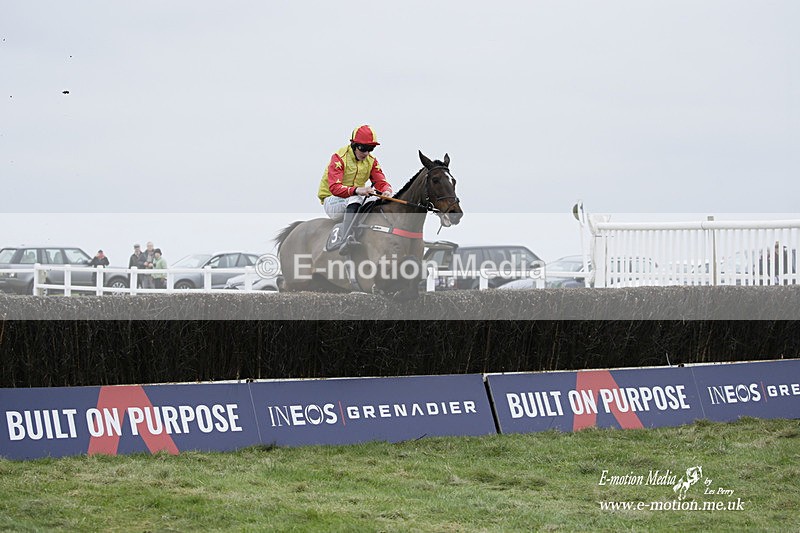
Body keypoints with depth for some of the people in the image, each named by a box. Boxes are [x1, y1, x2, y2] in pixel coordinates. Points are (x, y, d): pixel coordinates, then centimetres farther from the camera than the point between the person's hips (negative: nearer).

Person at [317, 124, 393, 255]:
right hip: (332, 202, -7)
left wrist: (386, 191, -28)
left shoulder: (371, 161, 5)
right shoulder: (339, 158, -15)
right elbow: (335, 188, -28)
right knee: (354, 199, -38)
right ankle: (346, 239, -57)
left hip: (354, 199, 7)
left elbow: (381, 182, -1)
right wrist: (356, 190, -46)